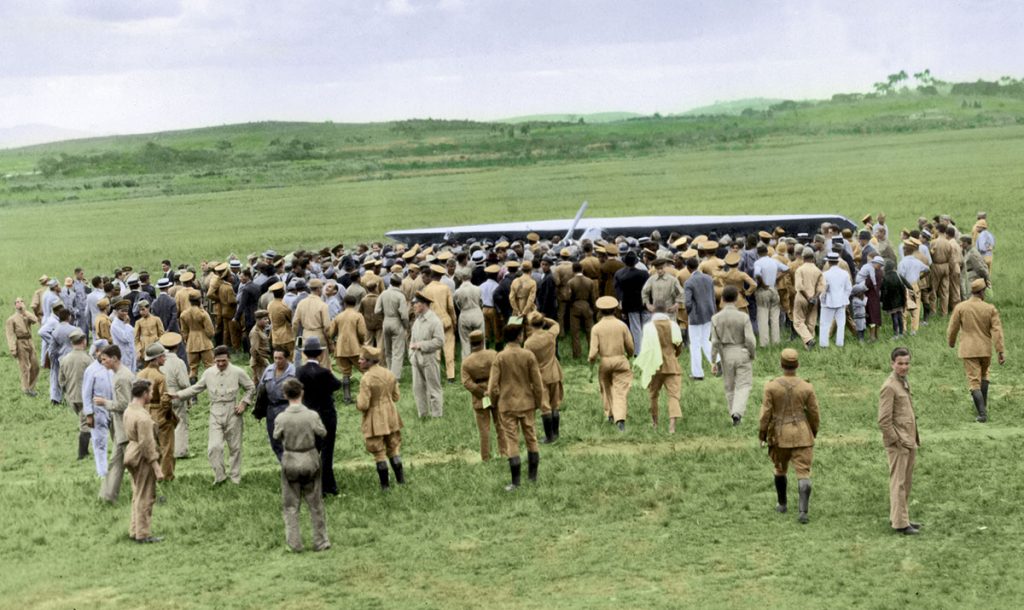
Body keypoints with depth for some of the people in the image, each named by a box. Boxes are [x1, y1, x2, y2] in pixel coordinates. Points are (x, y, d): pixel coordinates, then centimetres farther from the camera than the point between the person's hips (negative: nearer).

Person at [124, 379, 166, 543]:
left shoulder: (129, 410, 6)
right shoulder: (142, 416, -24)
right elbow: (147, 444, -24)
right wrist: (157, 468, -21)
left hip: (132, 453, 10)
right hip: (143, 458, -10)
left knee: (137, 495, 19)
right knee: (145, 497, 0)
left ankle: (135, 530, 27)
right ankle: (142, 534, 7)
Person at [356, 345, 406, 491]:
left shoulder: (366, 379, -21)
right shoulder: (389, 374, 0)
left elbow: (363, 405, -21)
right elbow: (396, 397, 7)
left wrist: (358, 400, -1)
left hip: (375, 421, -6)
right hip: (391, 417, 6)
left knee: (379, 453, 6)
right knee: (394, 448, 19)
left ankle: (385, 484, 12)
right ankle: (400, 479, 22)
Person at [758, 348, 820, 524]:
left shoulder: (771, 386, -10)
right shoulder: (807, 388, -8)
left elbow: (765, 414, -9)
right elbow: (814, 414, -1)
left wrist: (762, 435, 3)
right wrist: (813, 433, 16)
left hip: (779, 435, 1)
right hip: (802, 435, -1)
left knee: (780, 469, 22)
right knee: (803, 473, -1)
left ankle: (782, 504, 34)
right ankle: (803, 511, -14)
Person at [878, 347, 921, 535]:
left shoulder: (905, 383, 13)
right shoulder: (889, 387, -15)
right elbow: (884, 422, -18)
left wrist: (915, 439, 15)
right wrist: (897, 441, -14)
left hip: (910, 442, 9)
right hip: (897, 444, -9)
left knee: (906, 482, 14)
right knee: (899, 483, -4)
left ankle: (899, 517, 23)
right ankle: (900, 522, 0)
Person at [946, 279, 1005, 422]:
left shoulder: (960, 307, -8)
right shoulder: (990, 309, -7)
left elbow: (952, 328, -1)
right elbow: (997, 330, -11)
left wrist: (951, 342, 18)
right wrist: (1000, 351, -9)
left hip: (968, 350, -2)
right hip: (986, 349, 2)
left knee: (974, 381, -1)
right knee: (984, 374, 27)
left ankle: (982, 413, -10)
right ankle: (983, 405, 32)